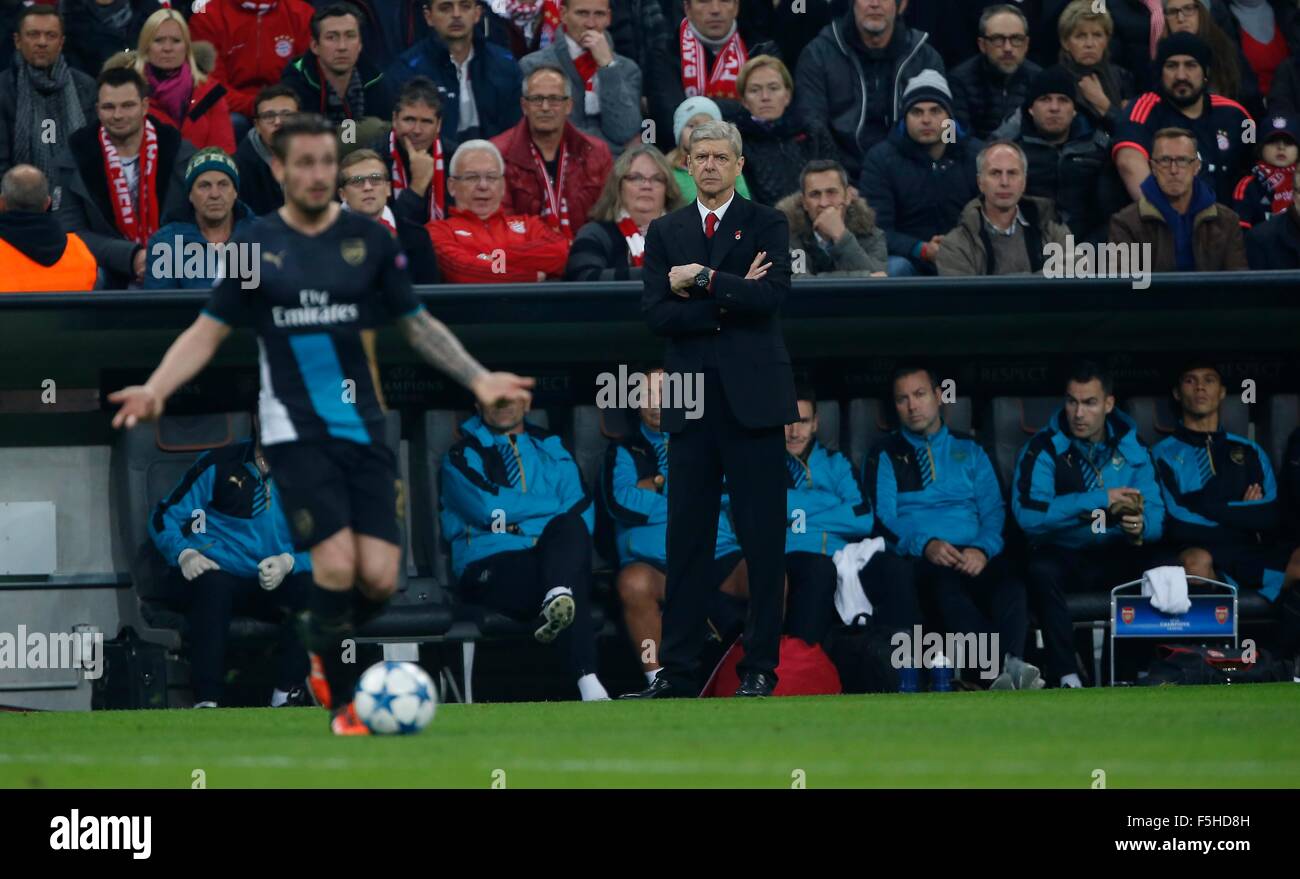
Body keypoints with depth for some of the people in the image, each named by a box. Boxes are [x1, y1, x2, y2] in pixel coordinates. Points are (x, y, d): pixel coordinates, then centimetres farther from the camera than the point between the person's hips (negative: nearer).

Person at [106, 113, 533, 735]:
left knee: (379, 578, -7)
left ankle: (327, 647, 26)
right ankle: (342, 702, 2)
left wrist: (478, 378, 2)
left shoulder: (369, 240, 5)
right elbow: (208, 332, 5)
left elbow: (417, 324, 13)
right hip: (296, 431, -2)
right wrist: (155, 389, -10)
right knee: (336, 565, -17)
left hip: (363, 427, 2)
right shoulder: (256, 246, 1)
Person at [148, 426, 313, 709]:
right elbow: (163, 517, 3)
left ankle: (288, 694, -27)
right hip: (211, 572, -2)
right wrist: (185, 554, -16)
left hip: (271, 587, 2)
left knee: (310, 585, -29)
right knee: (213, 586, -38)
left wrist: (288, 562, -18)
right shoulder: (219, 464, 1)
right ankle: (207, 701, -39)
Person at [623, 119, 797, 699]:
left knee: (762, 538, -3)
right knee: (687, 538, 2)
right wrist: (730, 298, -8)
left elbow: (771, 296, -11)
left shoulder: (767, 225, 5)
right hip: (691, 404, 3)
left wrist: (702, 279, -11)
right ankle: (677, 669, 4)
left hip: (752, 399, -3)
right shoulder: (665, 233, 13)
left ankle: (759, 668, 1)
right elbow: (656, 314, 1)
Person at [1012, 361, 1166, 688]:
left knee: (1152, 569, -30)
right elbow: (1028, 515, -20)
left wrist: (1140, 527, -27)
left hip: (1114, 557, 2)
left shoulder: (1132, 449, 6)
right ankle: (1066, 675, -33)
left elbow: (1155, 515, -1)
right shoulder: (1043, 449, -4)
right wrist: (1101, 500, -21)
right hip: (1061, 554, -2)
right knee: (1041, 570, -36)